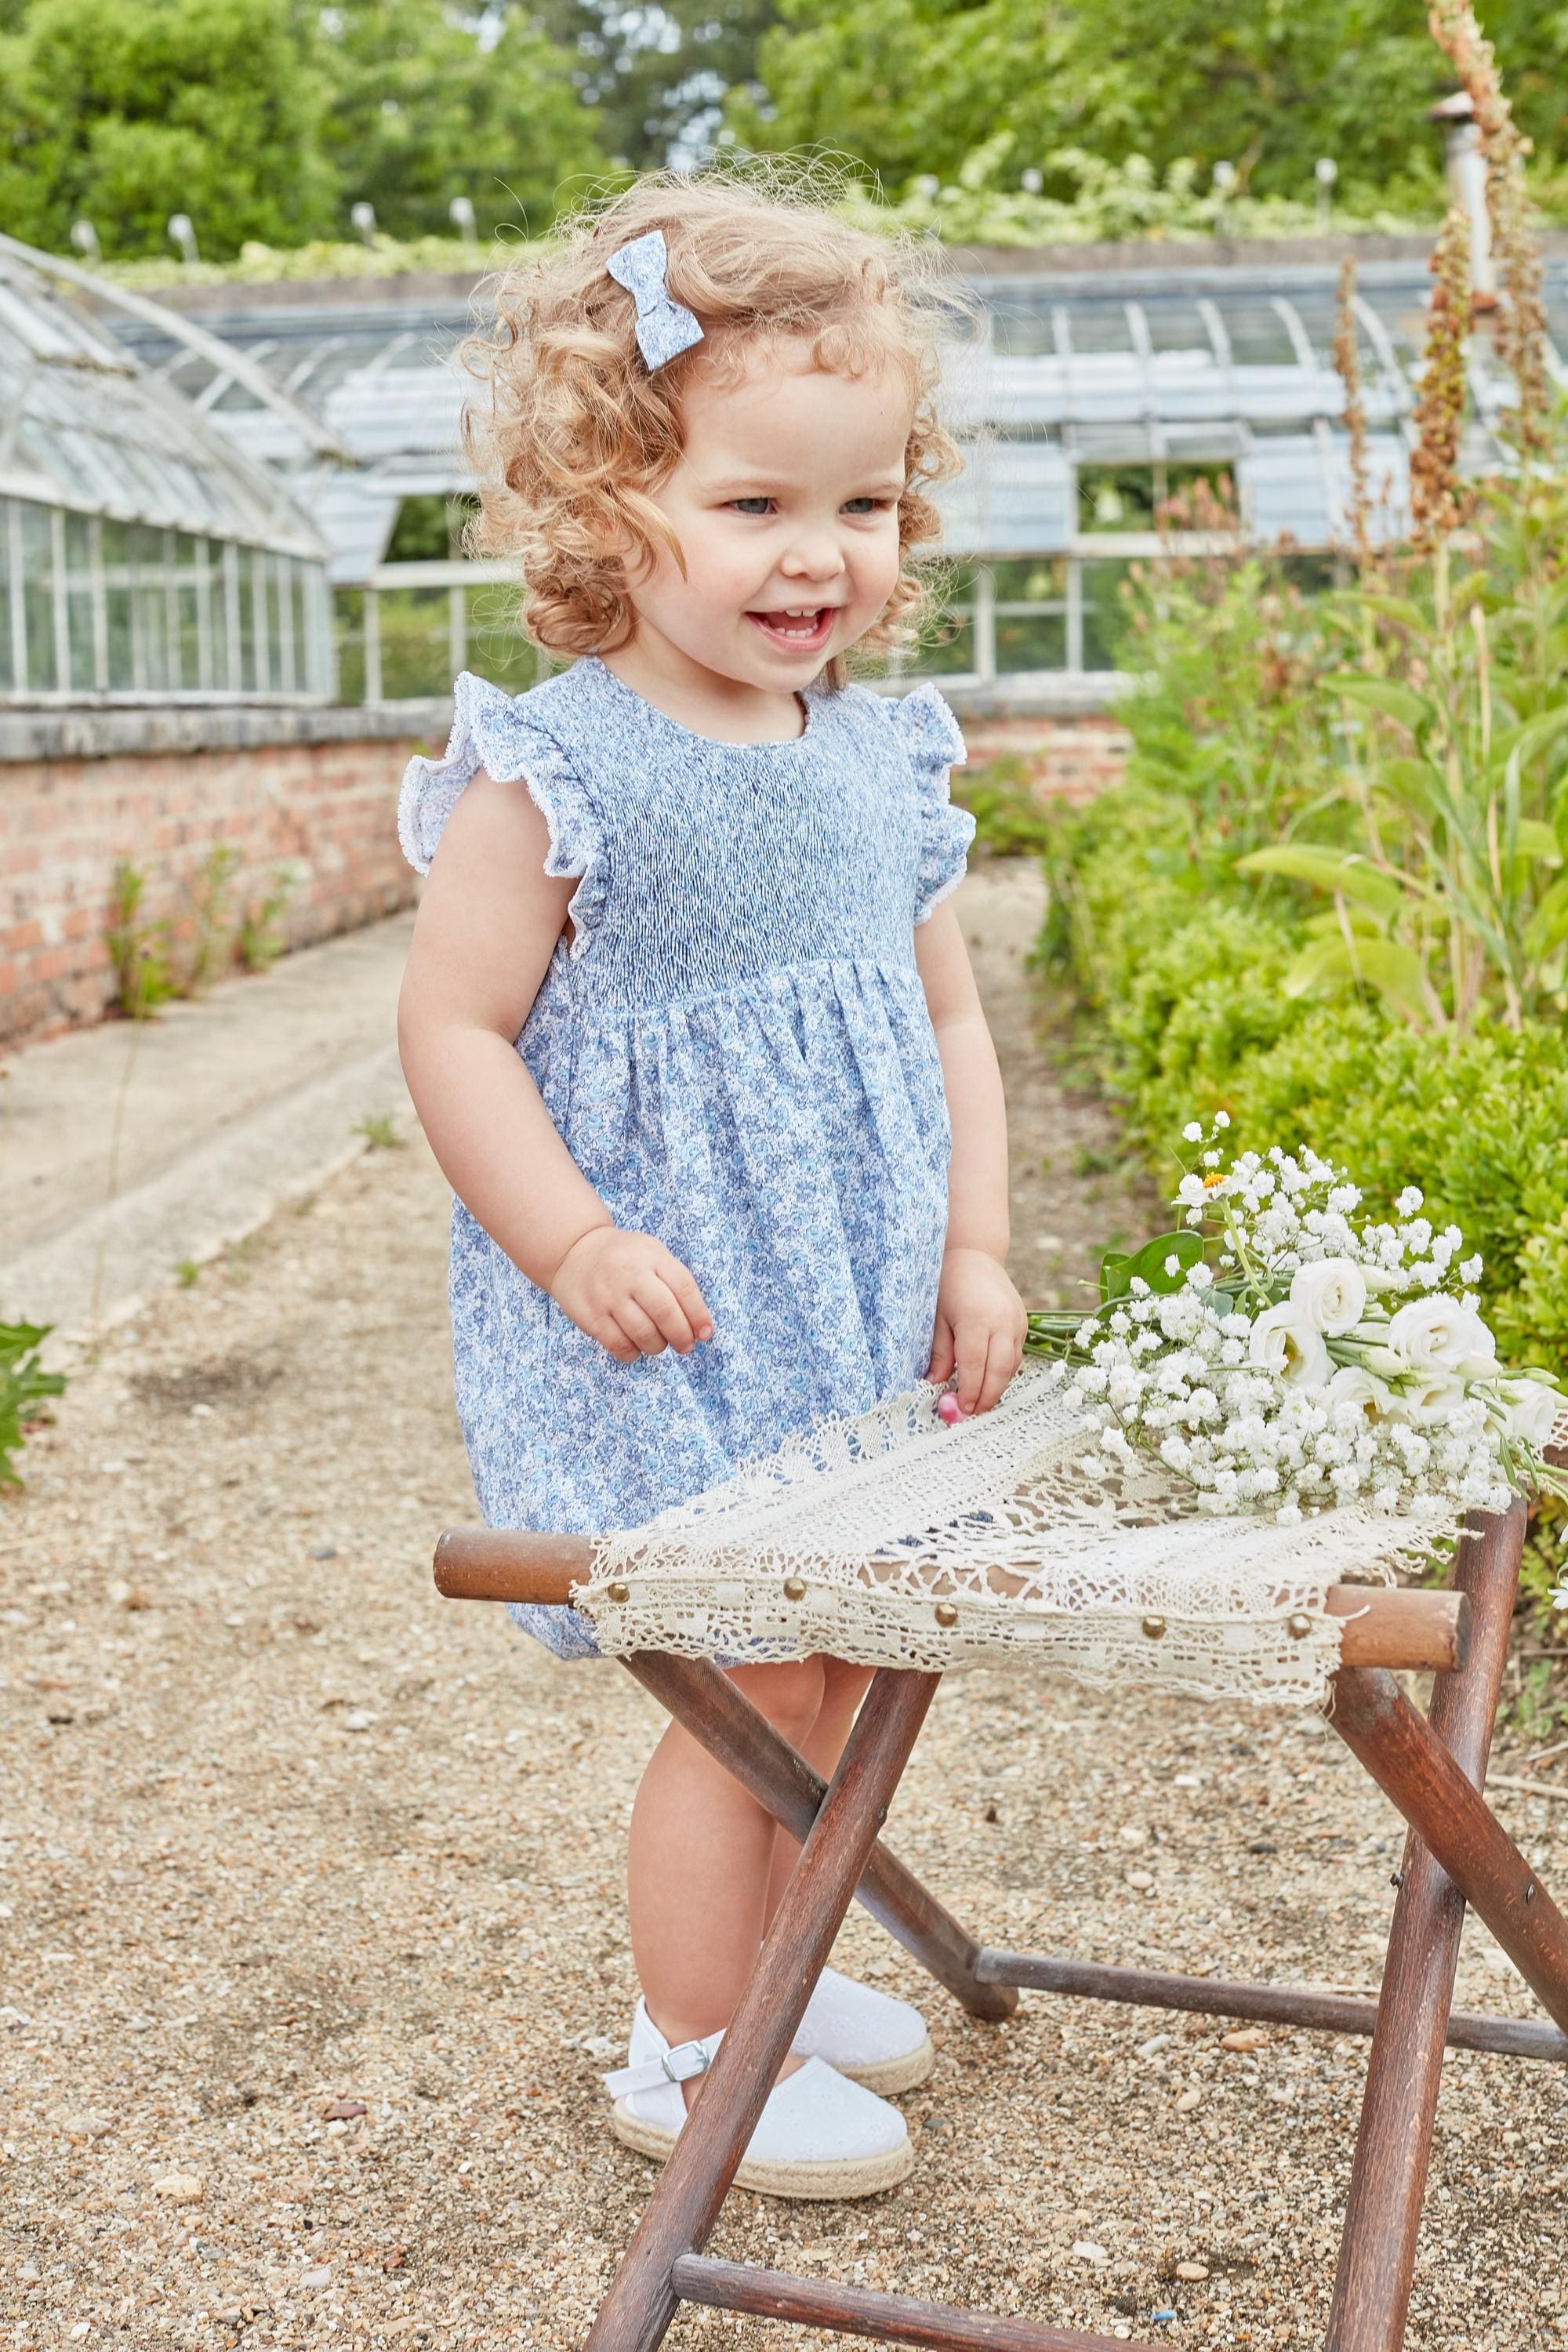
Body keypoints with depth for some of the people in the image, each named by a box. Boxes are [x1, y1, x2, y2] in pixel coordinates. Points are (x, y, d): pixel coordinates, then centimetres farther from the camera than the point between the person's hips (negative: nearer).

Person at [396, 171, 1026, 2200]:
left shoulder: (885, 762, 6)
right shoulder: (550, 775, -14)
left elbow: (947, 1018, 12)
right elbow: (452, 1030, -13)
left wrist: (973, 1252, 3)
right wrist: (576, 1243, -22)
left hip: (857, 1319, 7)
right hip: (661, 1342, -6)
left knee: (834, 1664, 15)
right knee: (749, 1685, -2)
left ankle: (763, 1964, 38)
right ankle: (690, 2050, 20)